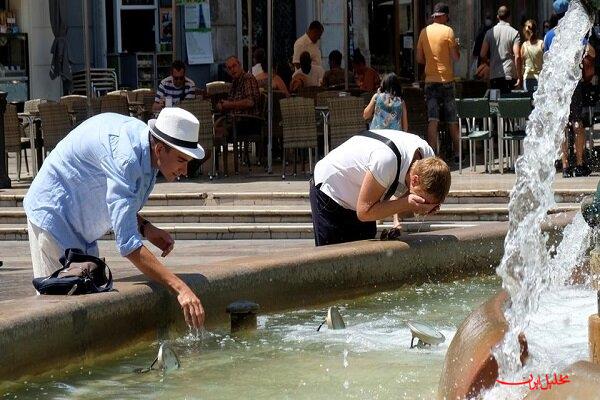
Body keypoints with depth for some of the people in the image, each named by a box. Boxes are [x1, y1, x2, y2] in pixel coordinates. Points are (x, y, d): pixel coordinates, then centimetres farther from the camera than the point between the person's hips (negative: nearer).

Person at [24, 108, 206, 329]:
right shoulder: (124, 157, -34)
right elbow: (127, 244, -39)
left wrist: (145, 228, -5)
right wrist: (180, 288, -44)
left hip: (82, 230, 10)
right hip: (54, 216, -10)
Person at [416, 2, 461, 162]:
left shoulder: (424, 32, 5)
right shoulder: (448, 31, -7)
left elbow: (419, 59, 10)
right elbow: (456, 57, -7)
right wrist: (457, 47, 12)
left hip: (430, 80, 3)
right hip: (446, 80, -3)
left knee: (432, 120, -3)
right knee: (452, 120, 8)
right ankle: (457, 154, 15)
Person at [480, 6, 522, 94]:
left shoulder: (490, 32, 5)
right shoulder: (514, 33, -3)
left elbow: (483, 55, 2)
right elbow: (517, 56, -11)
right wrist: (519, 76, -6)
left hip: (494, 75, 3)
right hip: (509, 75, -3)